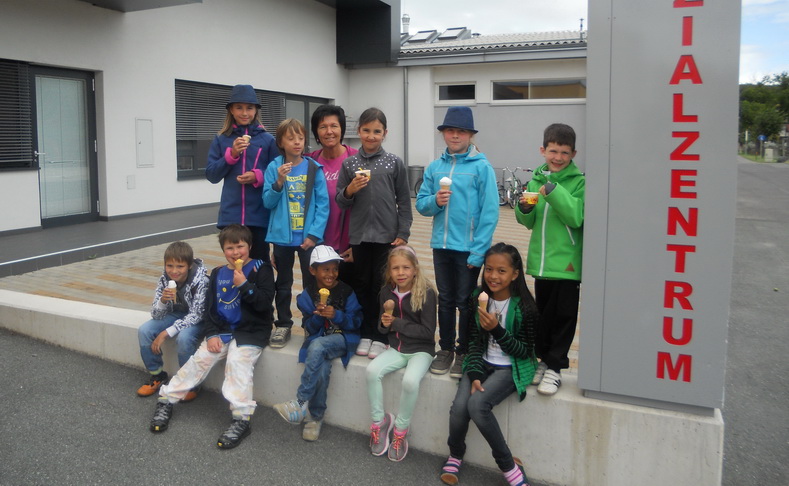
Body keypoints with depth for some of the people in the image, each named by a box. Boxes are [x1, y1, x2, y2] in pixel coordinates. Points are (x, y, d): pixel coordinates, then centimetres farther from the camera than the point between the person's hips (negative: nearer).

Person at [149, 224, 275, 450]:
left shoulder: (260, 269, -5)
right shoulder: (218, 273, 10)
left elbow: (265, 303, -13)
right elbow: (210, 306, 11)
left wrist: (244, 284, -23)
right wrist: (212, 334, -1)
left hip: (251, 332, -5)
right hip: (222, 330, 5)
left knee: (238, 362, -26)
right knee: (199, 359, -7)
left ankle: (241, 419, -27)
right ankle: (166, 400, 8)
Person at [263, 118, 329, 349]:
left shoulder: (314, 168, -5)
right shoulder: (274, 167, -3)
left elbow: (323, 204, -6)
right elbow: (267, 202, -2)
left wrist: (314, 234, -13)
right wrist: (279, 182, -18)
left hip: (308, 237, -1)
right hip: (282, 236, 1)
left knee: (312, 282, 8)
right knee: (283, 283, 14)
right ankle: (283, 326, 26)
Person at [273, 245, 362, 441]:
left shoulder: (346, 291, -3)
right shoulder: (307, 295, 4)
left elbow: (355, 322, -4)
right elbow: (309, 328, 3)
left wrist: (336, 315, -21)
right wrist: (318, 316, -18)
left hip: (343, 339, -2)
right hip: (318, 339, 2)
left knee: (317, 346, -34)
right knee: (322, 369, -30)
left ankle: (301, 403, -25)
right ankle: (315, 417, -10)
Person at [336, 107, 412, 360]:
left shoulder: (394, 163, 1)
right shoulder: (349, 163, 4)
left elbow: (404, 201, 1)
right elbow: (340, 201, 5)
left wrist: (403, 234, -4)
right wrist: (350, 190, -16)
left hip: (387, 235, -2)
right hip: (359, 235, 2)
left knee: (382, 286, 5)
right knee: (362, 285, 9)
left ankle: (379, 337, 16)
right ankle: (364, 334, 21)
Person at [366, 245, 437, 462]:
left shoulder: (426, 293, -15)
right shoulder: (387, 292, 1)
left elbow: (428, 331, -15)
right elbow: (384, 328, 11)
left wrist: (396, 323, -19)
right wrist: (384, 322, -14)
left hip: (421, 350, -4)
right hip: (396, 348, 5)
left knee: (410, 381, -31)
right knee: (372, 371, -22)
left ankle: (400, 429, -7)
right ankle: (379, 421, -2)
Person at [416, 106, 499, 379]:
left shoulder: (481, 167, -7)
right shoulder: (434, 167, 6)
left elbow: (490, 212, -11)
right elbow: (421, 204, 8)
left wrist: (478, 250, -17)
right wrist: (435, 201, -15)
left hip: (469, 248, -4)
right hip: (441, 245, 4)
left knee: (465, 302, 7)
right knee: (445, 300, 15)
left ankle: (464, 353, 22)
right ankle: (446, 349, 28)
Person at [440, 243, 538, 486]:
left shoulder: (524, 306, -13)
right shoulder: (478, 299, -2)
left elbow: (524, 351, -10)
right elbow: (474, 342, 0)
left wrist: (497, 329, -23)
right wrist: (474, 375, -14)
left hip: (511, 368, -3)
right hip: (482, 363, 4)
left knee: (477, 404, -28)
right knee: (459, 407, -21)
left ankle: (508, 464, -8)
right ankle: (455, 455, 10)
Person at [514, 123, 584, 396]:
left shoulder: (578, 182, -6)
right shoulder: (536, 179, 7)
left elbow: (576, 217, -19)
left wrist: (553, 191, -26)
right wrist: (524, 209, -8)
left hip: (567, 261, -4)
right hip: (541, 260, 5)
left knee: (564, 315, 3)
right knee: (543, 313, 15)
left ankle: (554, 367, 13)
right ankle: (545, 359, 29)